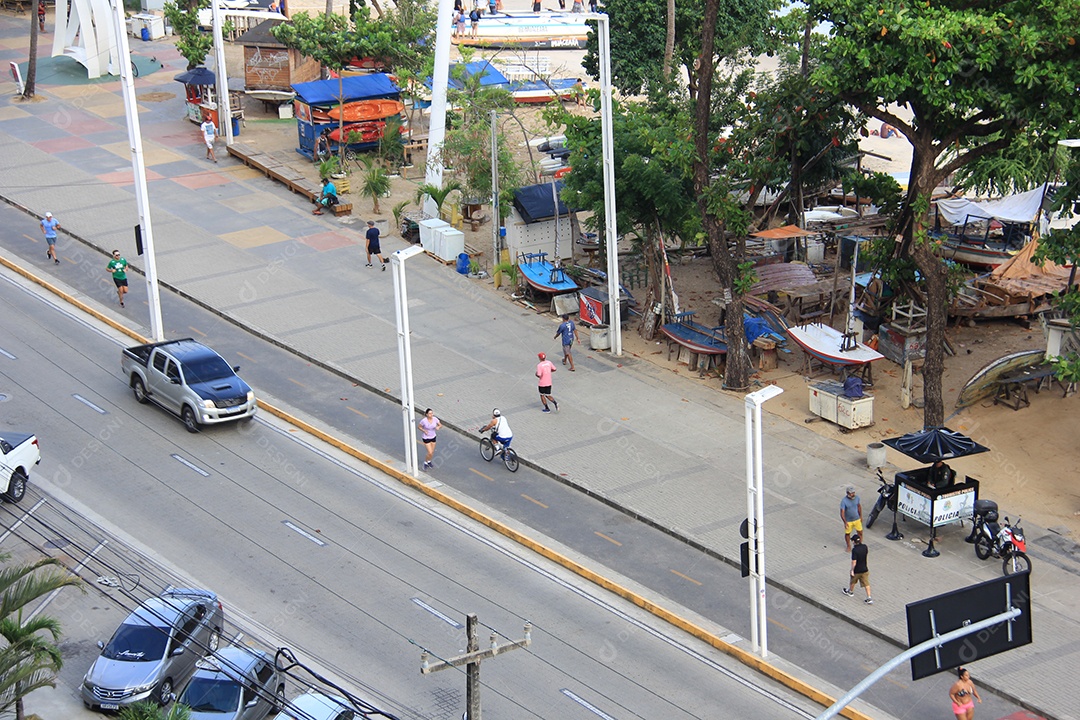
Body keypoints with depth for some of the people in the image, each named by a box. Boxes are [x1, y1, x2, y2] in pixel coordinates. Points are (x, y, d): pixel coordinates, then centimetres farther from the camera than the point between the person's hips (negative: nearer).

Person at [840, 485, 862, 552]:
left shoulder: (857, 497, -11)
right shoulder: (844, 501, -26)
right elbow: (842, 512, -23)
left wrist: (861, 516, 11)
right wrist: (845, 522, -27)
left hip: (857, 519, 4)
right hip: (848, 521, -4)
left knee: (860, 532, 14)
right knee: (847, 534, 14)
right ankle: (849, 546, 36)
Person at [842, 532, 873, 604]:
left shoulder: (854, 550, -28)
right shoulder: (865, 547, -10)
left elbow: (854, 562, -26)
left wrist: (852, 570, -15)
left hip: (857, 570, -5)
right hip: (864, 569, 5)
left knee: (853, 581, 23)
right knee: (866, 583, 10)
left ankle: (850, 592, 46)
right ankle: (869, 598, 9)